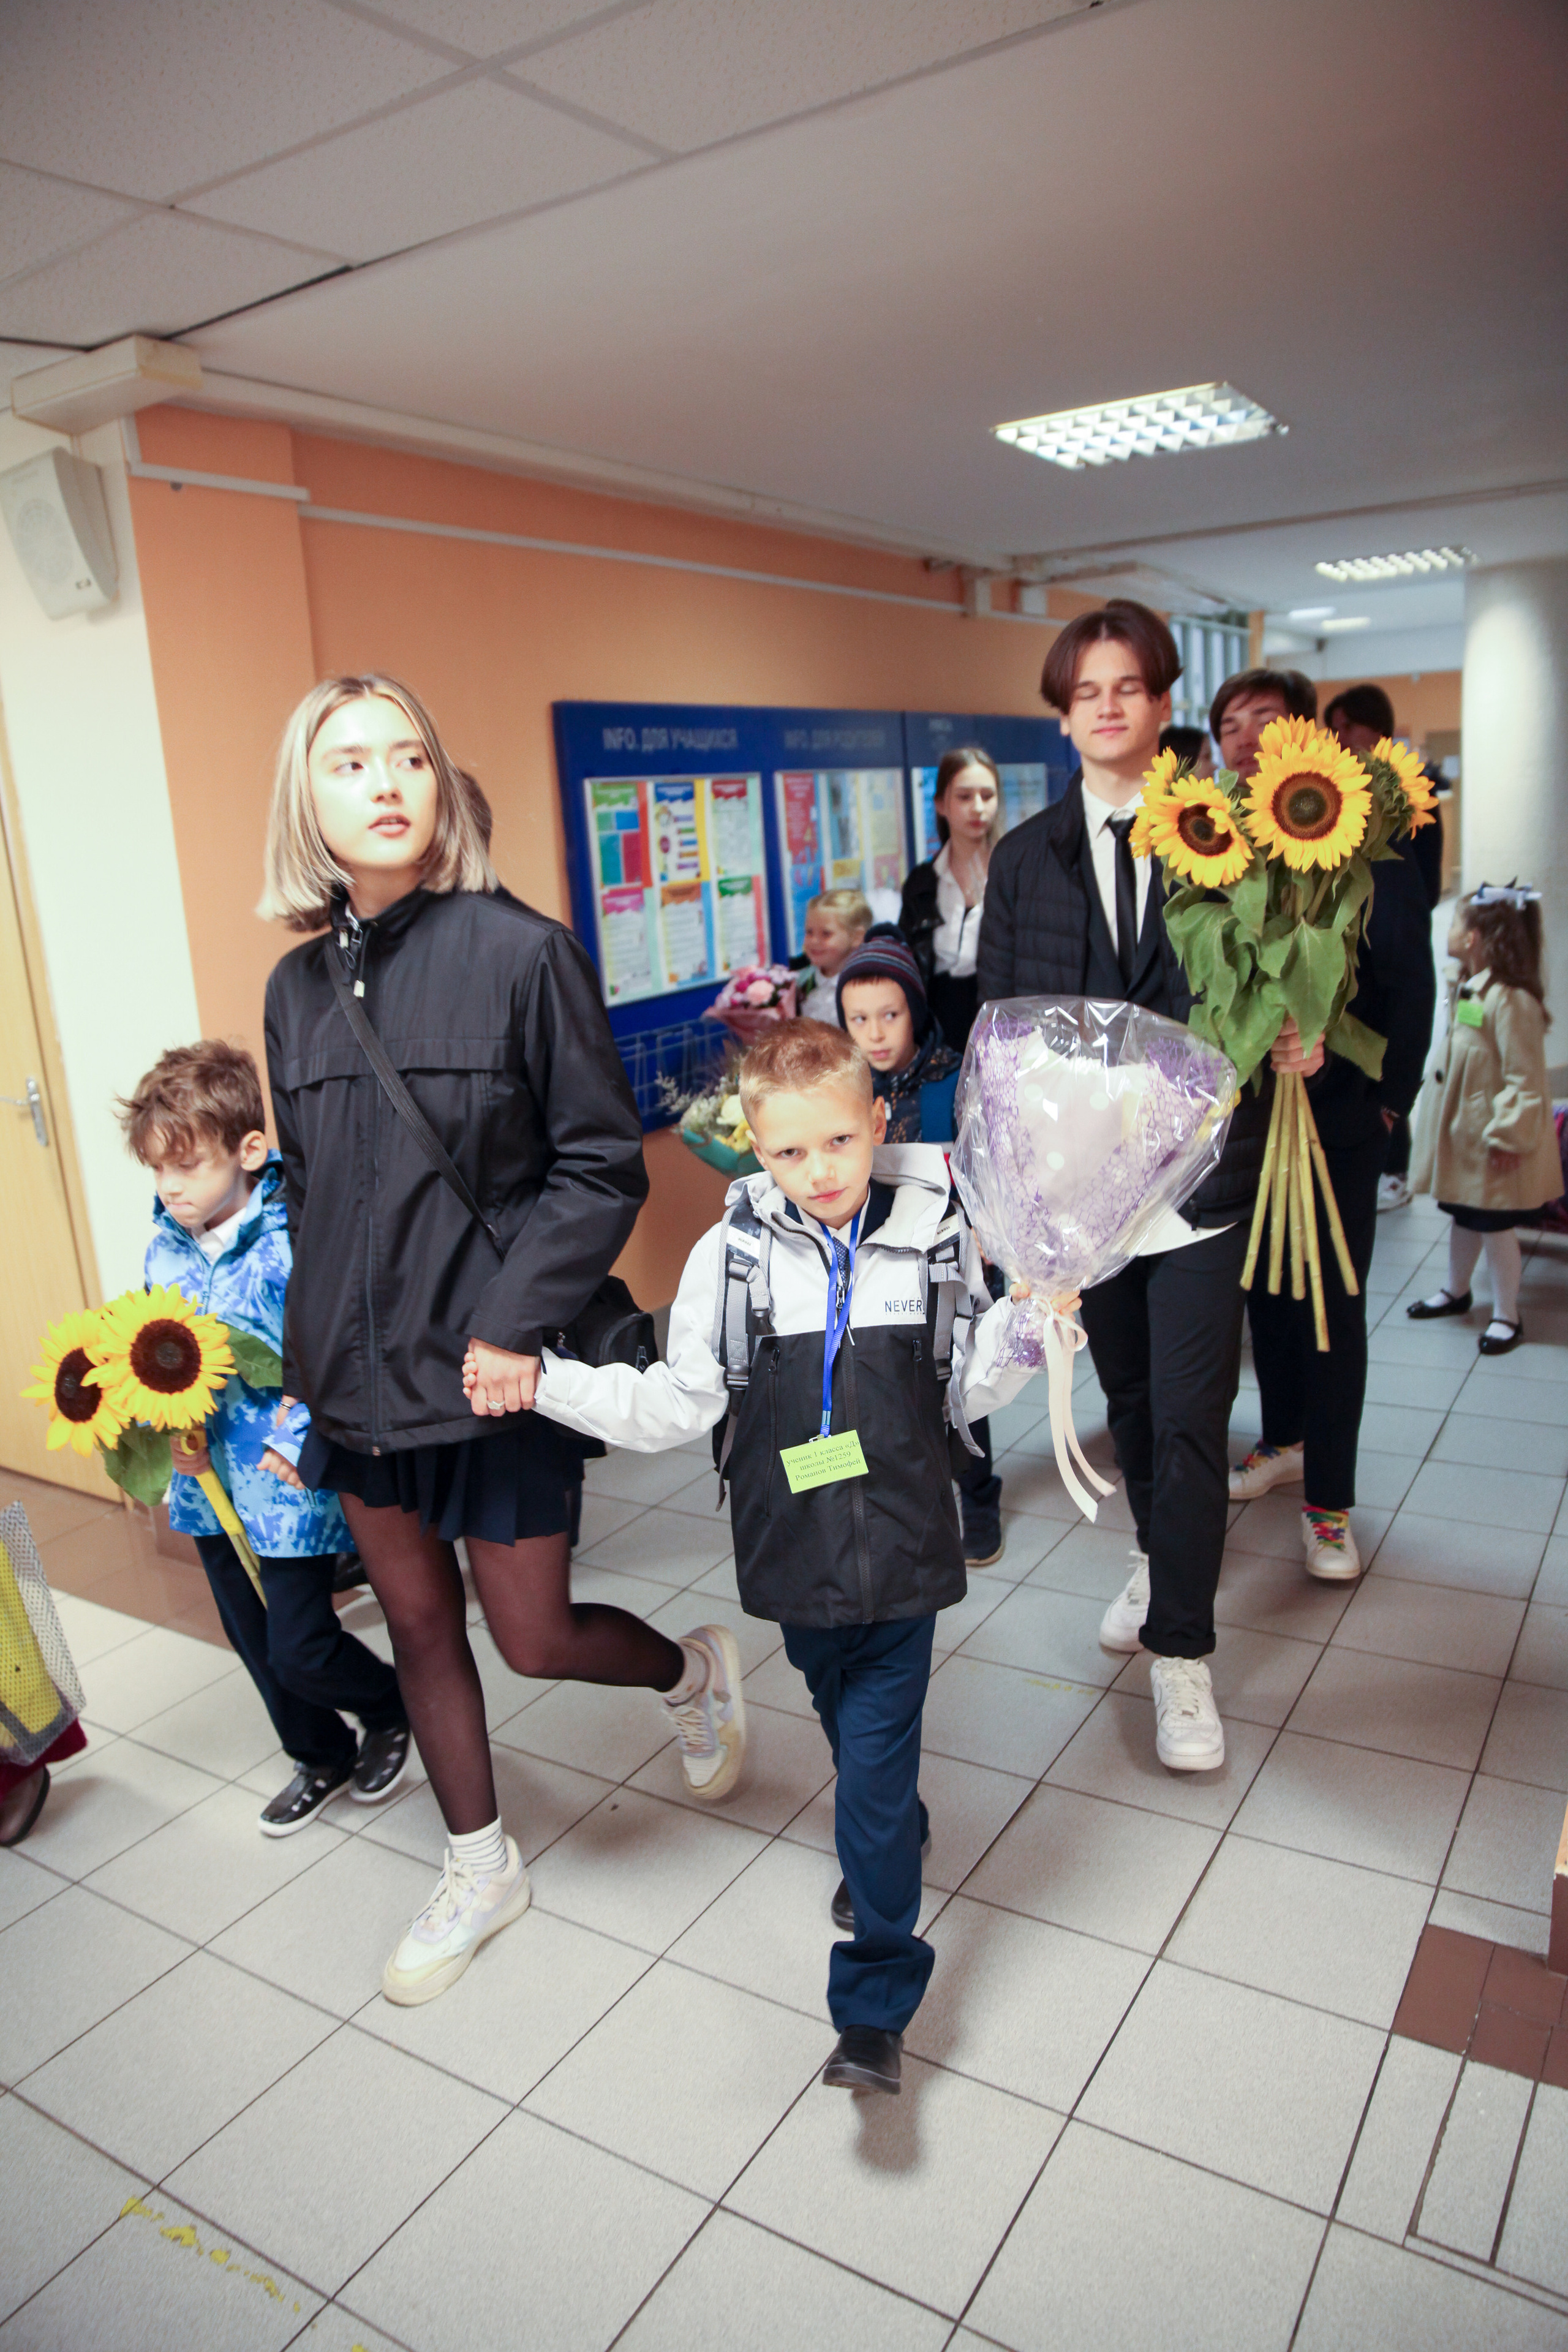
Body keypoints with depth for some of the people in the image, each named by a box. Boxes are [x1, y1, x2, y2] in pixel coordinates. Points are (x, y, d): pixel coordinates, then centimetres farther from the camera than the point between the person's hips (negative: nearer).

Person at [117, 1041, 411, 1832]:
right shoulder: (165, 1249, 1)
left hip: (290, 1486, -7)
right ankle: (322, 1757, 42)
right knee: (252, 1640, 19)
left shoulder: (293, 1246, -20)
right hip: (207, 1483, 7)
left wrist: (300, 1445, -23)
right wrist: (171, 1431, -3)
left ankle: (392, 1710, 31)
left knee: (299, 1650, 0)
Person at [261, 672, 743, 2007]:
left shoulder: (521, 952, -13)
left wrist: (518, 1324, -19)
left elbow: (603, 1168, -11)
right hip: (355, 1375, 6)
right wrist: (316, 1353, 8)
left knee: (537, 1640, 6)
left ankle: (694, 1670, 40)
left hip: (490, 1372, -5)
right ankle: (480, 1870, 41)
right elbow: (306, 1189, 11)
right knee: (419, 1627, 18)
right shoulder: (299, 985, 3)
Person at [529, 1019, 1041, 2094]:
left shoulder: (937, 1238, -6)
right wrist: (543, 1380, -14)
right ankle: (896, 1838, 54)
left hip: (904, 1551, -1)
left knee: (875, 1754, -2)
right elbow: (680, 1404, -5)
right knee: (850, 1730, 22)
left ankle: (875, 2005, 14)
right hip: (797, 1554, 2)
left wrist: (1021, 1327, -13)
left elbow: (966, 1394, 4)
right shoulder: (733, 1256, -7)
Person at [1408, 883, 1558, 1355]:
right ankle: (1455, 1291, 37)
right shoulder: (1470, 988, 7)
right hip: (1463, 1129, 9)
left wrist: (1508, 1137, -22)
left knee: (1494, 1223, 1)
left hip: (1496, 1139, -9)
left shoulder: (1511, 1000, -24)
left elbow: (1524, 1079, -23)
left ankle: (1507, 1316, 14)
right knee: (1462, 1215, 20)